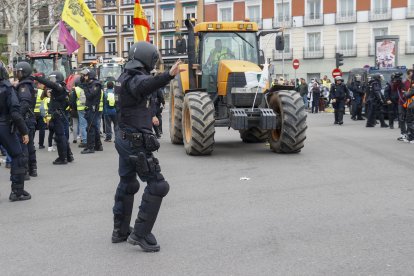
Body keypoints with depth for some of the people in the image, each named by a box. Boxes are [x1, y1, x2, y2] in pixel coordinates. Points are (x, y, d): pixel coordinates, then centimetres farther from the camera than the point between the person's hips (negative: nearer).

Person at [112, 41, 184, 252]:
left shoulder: (126, 77, 10)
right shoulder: (135, 79, -19)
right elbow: (145, 86, -45)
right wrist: (168, 75, -61)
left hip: (124, 138, 10)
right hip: (137, 142, -10)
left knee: (127, 184, 21)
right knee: (157, 185, -5)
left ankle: (120, 231, 32)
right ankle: (141, 234, -6)